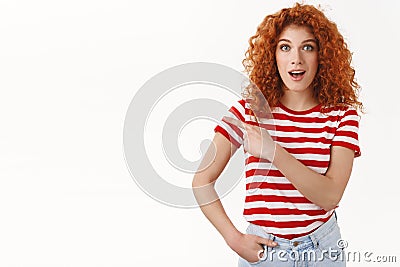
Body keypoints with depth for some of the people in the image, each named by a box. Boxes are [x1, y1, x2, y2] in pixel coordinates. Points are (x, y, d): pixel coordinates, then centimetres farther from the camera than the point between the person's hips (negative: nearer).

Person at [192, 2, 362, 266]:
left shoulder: (342, 115, -7)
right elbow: (202, 181, -7)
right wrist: (235, 239, -13)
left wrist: (273, 151, -26)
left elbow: (330, 196, -19)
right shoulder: (249, 109, -8)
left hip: (323, 245, 1)